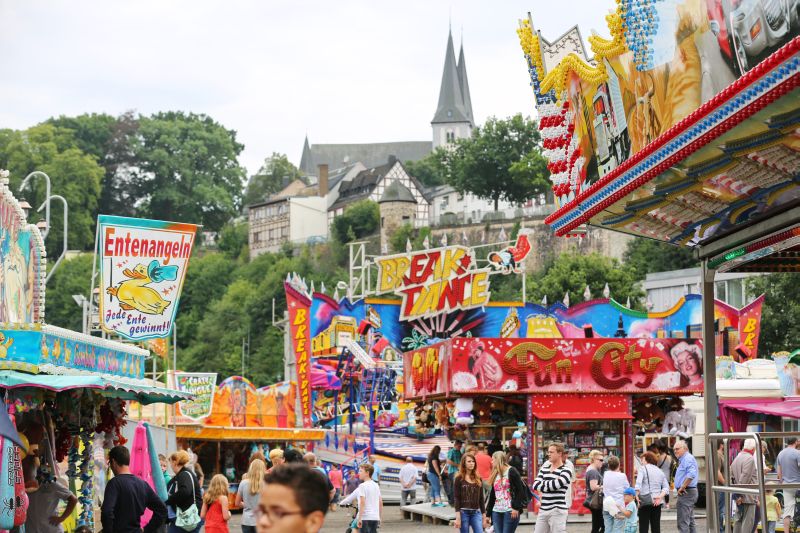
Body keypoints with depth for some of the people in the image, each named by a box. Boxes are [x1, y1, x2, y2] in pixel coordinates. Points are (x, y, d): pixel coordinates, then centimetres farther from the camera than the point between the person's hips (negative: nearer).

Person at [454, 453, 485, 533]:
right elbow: (456, 498, -6)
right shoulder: (459, 478, -2)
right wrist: (457, 517, -13)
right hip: (464, 512, -3)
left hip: (476, 513, 3)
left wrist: (484, 515, 10)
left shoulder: (478, 479, 10)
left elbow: (481, 498, 13)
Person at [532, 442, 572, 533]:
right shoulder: (544, 468, 13)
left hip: (557, 511, -7)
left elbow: (553, 485, -20)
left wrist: (543, 484, -2)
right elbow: (535, 485, 1)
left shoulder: (566, 471, -7)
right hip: (543, 510, 7)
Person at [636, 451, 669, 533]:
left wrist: (637, 496, -16)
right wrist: (660, 497, -2)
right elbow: (666, 487, 9)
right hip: (657, 503, 5)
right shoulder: (660, 471, 17)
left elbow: (638, 484, -15)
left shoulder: (643, 469, 0)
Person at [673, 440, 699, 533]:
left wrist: (682, 487, -23)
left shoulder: (688, 458, -14)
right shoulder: (682, 459, 18)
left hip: (686, 493, -11)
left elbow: (691, 474, -30)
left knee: (683, 522, -12)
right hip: (690, 493, 11)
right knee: (690, 521, 16)